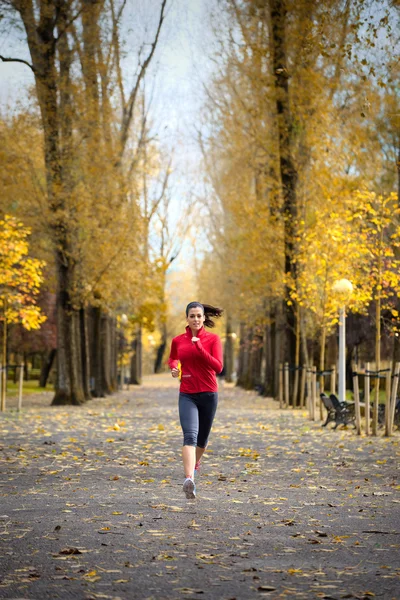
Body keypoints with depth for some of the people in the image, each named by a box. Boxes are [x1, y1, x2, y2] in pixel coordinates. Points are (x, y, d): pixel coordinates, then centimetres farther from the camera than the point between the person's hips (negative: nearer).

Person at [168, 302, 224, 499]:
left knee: (202, 438, 16)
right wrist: (174, 368, 1)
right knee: (190, 435, -21)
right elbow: (172, 359, 24)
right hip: (187, 395, 0)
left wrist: (199, 348, -23)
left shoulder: (213, 339, -4)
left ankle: (195, 463, 48)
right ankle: (189, 480, -36)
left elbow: (218, 367, -15)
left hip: (208, 394, 1)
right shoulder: (178, 340, 3)